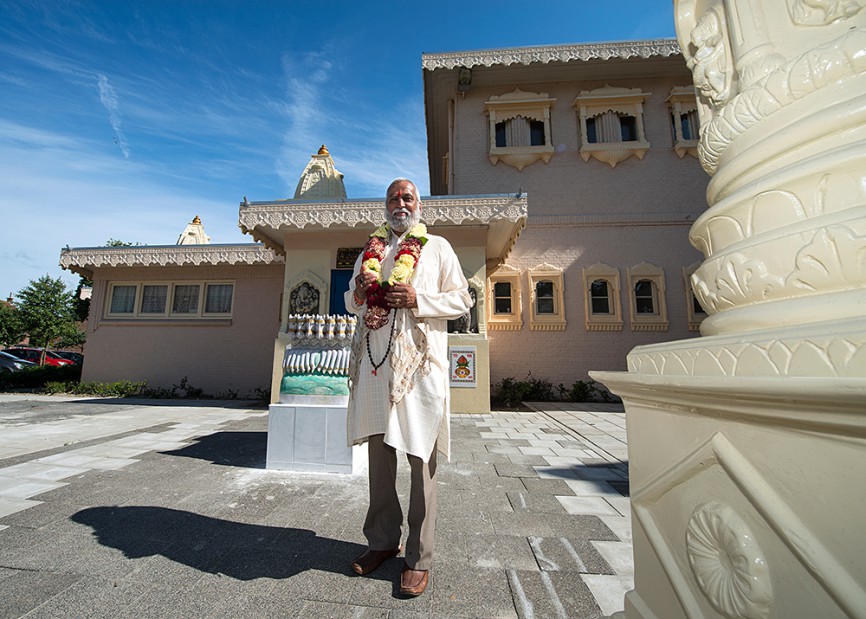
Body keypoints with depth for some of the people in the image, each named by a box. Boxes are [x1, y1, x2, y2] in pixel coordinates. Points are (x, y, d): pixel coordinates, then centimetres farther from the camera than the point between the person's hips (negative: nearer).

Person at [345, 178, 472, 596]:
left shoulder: (437, 247, 9)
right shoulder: (370, 251, 21)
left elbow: (462, 299, 3)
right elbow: (351, 301, 25)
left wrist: (418, 300, -12)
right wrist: (358, 295, 1)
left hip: (417, 361, -4)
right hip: (374, 358, 5)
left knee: (420, 458, 2)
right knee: (379, 452, 13)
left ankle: (419, 557, 19)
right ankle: (383, 541, 32)